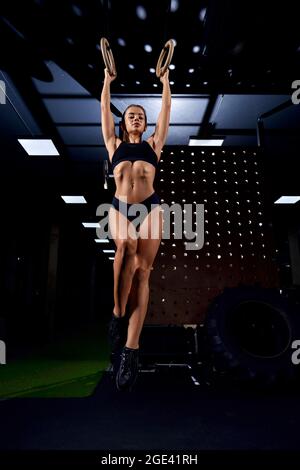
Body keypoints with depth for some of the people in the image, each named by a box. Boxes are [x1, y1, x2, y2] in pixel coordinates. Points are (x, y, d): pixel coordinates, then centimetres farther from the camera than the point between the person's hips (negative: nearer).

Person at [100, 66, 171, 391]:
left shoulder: (153, 144, 24)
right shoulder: (115, 145, 23)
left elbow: (166, 110, 28)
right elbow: (104, 109, 27)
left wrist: (165, 80, 37)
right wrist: (107, 80, 36)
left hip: (150, 207, 1)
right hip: (119, 207, 0)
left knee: (142, 271, -9)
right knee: (126, 246, -33)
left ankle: (130, 347, -11)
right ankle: (118, 313, -15)